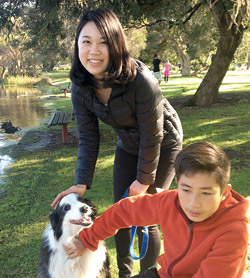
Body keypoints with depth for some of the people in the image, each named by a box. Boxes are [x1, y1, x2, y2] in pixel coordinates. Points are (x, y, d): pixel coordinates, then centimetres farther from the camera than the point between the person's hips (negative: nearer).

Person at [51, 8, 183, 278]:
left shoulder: (141, 80, -34)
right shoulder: (80, 87, -18)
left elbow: (152, 137, -24)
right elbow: (88, 138, -12)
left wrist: (144, 180, -14)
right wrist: (81, 184, -20)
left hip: (163, 145, -5)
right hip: (128, 146, 5)